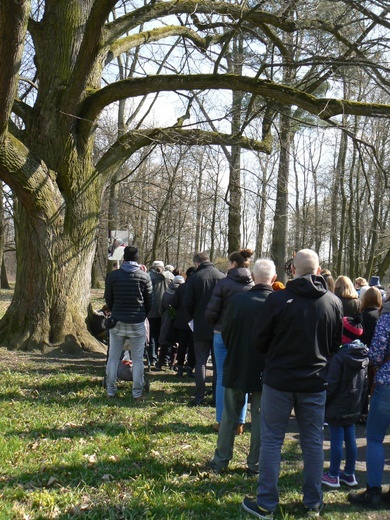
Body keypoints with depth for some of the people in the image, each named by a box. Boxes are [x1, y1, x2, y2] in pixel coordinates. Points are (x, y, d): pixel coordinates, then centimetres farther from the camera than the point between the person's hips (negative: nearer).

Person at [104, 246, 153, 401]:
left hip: (117, 322, 1)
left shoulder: (113, 275, -3)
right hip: (137, 324, -1)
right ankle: (137, 393, 9)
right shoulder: (144, 277, -4)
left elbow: (108, 299, 5)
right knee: (138, 359, 6)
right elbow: (149, 301, 2)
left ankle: (111, 391, 16)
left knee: (113, 358, 11)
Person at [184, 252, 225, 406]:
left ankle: (199, 397, 4)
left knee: (200, 361, 6)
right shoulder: (222, 277, -4)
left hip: (201, 327, -2)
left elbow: (187, 304, -7)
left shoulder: (194, 279, -8)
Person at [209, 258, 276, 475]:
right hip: (265, 370, -1)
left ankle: (221, 459, 22)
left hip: (237, 367, 1)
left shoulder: (238, 299, -11)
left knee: (230, 414, 14)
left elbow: (225, 333, -3)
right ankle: (255, 464, 19)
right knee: (260, 417, 11)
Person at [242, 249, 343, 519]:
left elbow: (260, 339, -5)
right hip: (316, 382, 3)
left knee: (271, 440, 8)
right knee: (313, 442, 15)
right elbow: (337, 344, 8)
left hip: (279, 380, -3)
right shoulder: (334, 302, -4)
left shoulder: (279, 299, -15)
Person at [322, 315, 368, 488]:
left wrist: (322, 403, -8)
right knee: (350, 439, 15)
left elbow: (332, 385, -18)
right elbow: (364, 382, 12)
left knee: (336, 440, 2)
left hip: (337, 407, -7)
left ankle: (333, 476, 13)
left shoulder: (339, 356, -21)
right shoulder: (364, 355, 3)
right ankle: (349, 474, 26)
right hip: (354, 407, 7)